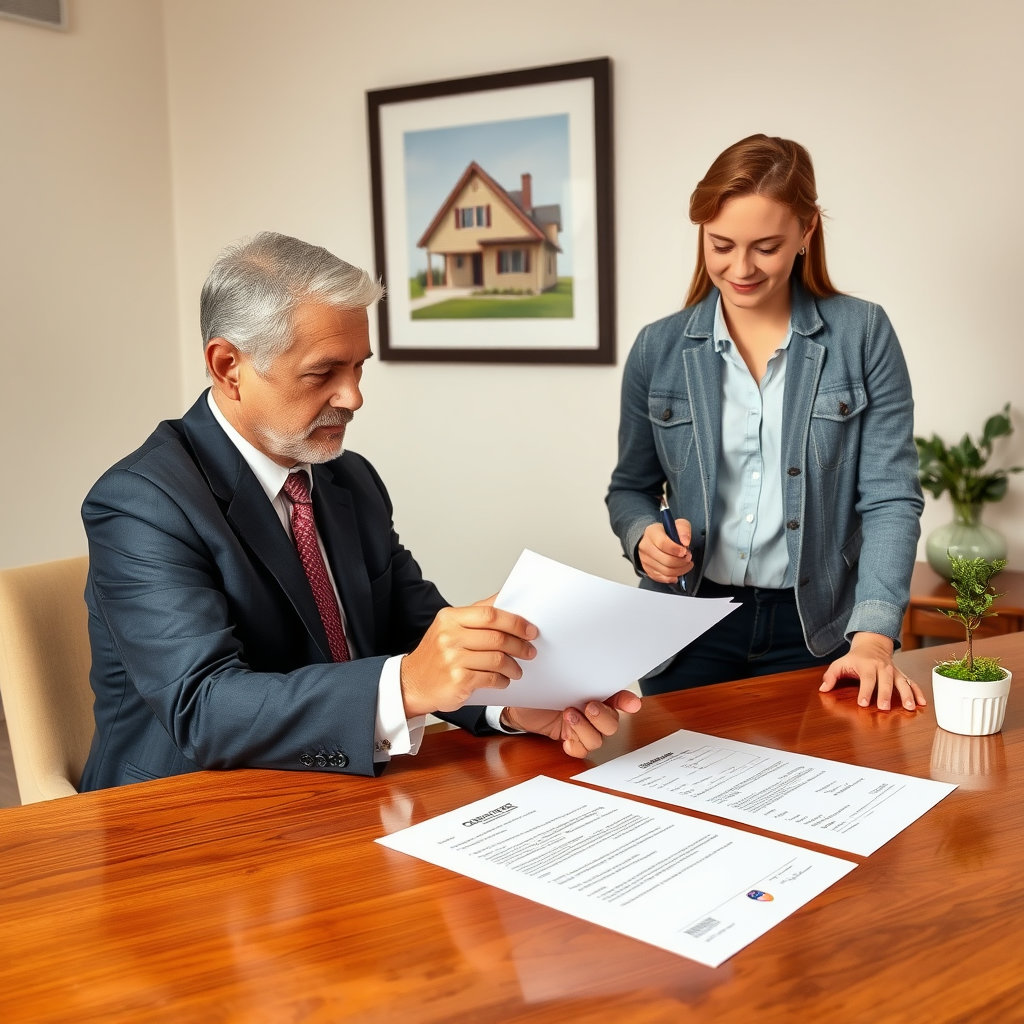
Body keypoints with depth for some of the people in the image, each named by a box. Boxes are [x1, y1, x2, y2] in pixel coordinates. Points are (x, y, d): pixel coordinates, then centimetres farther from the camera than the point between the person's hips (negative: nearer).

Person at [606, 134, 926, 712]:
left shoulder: (864, 335, -4)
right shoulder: (659, 349, 1)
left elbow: (891, 497, -8)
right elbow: (632, 487, 11)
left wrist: (873, 638, -19)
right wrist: (643, 536, -13)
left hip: (816, 633, -1)